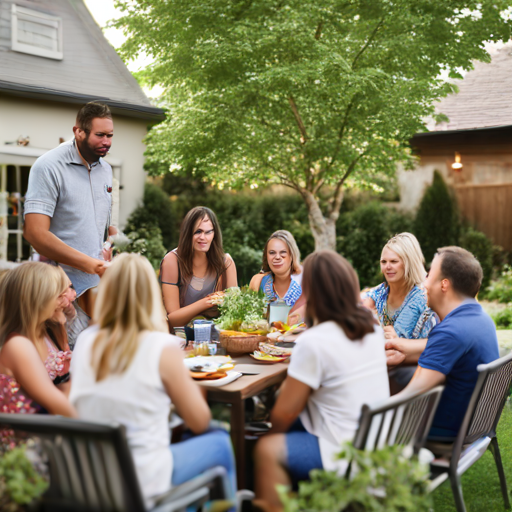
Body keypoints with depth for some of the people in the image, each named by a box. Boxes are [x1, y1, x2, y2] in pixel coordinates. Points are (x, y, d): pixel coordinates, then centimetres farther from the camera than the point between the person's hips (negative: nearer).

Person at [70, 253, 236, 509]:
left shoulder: (85, 341, -4)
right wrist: (183, 375, 6)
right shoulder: (162, 347, -17)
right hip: (142, 487, -5)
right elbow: (199, 422, -7)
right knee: (220, 443, 19)